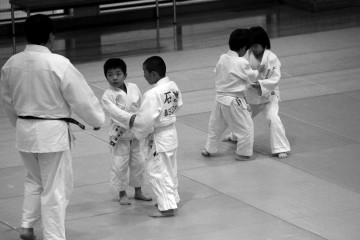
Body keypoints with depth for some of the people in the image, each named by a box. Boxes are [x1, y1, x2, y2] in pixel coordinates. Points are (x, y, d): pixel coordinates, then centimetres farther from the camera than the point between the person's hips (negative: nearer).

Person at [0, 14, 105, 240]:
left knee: (35, 180, 27)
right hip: (52, 133, -6)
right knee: (55, 189, 5)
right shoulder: (59, 64, -20)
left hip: (24, 131, 6)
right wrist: (98, 119, 7)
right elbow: (81, 97, -11)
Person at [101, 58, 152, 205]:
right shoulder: (108, 96, -14)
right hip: (120, 136, -4)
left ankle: (138, 191, 29)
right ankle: (122, 194, 17)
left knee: (139, 162, 13)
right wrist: (131, 120, -37)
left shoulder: (134, 88, -1)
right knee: (119, 165, 1)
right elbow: (116, 113, -26)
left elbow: (142, 107, 4)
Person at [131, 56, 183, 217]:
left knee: (158, 173, 1)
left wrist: (138, 133, -7)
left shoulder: (152, 94, -28)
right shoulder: (173, 87, -3)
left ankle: (167, 207, 4)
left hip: (159, 137, -9)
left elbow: (145, 119, -25)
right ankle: (172, 198, 35)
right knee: (170, 170, 22)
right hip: (171, 132, 9)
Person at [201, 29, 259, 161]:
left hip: (220, 97, 7)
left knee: (216, 125, 23)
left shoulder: (222, 58, -2)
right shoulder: (242, 63, -21)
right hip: (234, 101, -7)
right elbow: (251, 77, -7)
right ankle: (243, 153, 15)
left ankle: (208, 149, 35)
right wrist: (258, 72, 13)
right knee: (246, 127, 8)